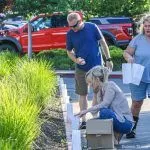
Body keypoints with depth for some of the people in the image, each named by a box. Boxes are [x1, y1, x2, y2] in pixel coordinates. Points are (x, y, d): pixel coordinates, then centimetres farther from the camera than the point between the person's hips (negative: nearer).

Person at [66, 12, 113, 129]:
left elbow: (103, 43, -1)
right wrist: (76, 60, -15)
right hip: (81, 69, 1)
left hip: (97, 66, -1)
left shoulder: (92, 27, -9)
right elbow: (69, 52, 5)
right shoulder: (70, 34, -4)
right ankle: (84, 120, 13)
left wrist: (108, 59, -1)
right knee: (83, 95, 5)